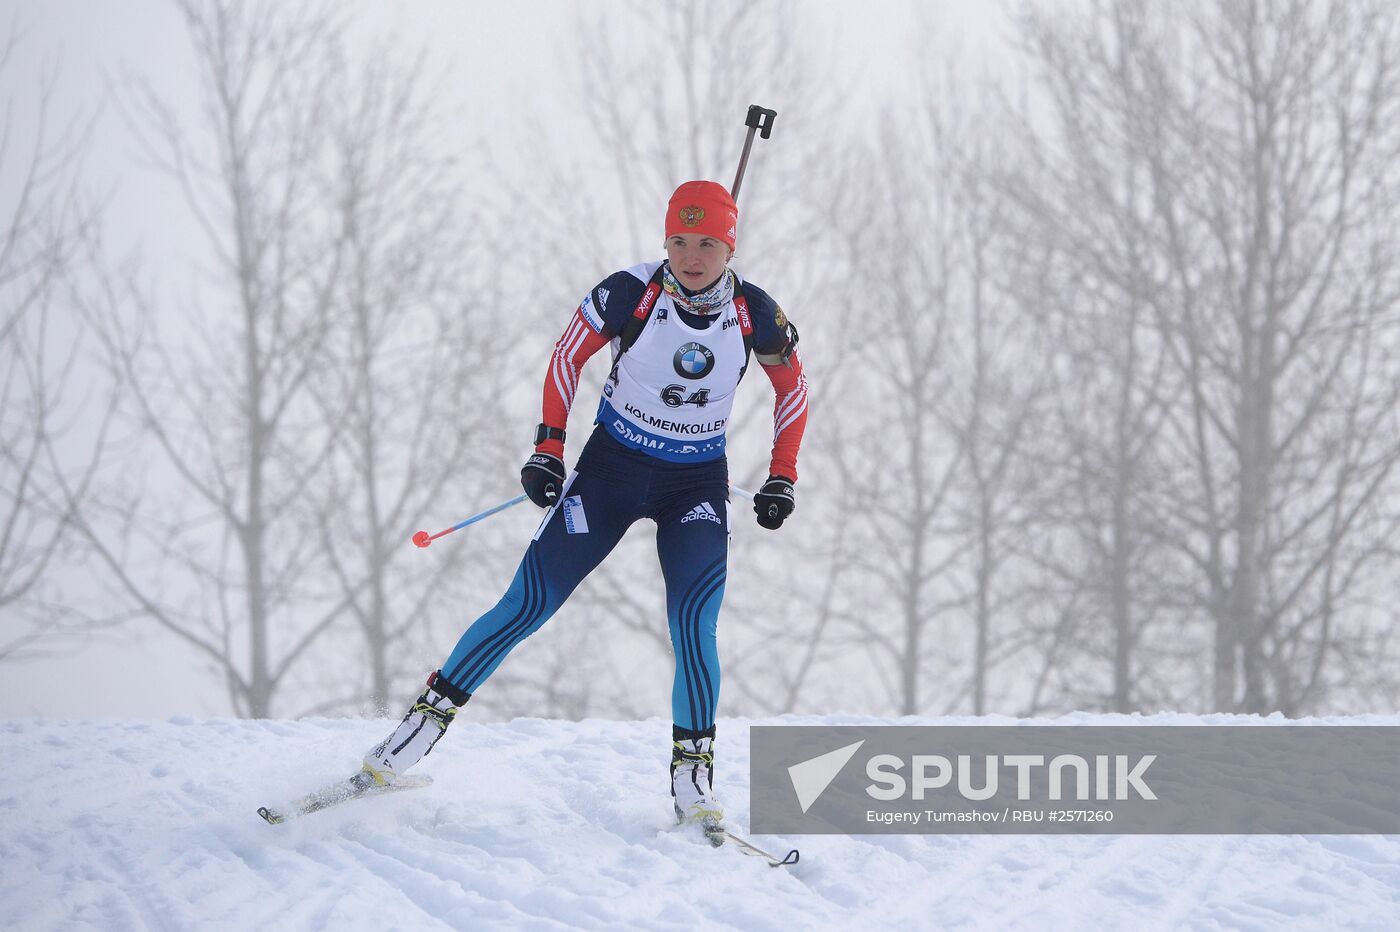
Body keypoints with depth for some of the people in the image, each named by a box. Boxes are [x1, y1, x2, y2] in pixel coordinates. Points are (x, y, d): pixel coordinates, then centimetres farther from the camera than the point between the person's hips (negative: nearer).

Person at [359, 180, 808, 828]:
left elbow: (794, 388, 7)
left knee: (693, 625, -17)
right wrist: (548, 447, -5)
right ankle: (428, 718, 6)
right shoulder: (629, 295, -17)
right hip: (611, 465, -1)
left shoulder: (755, 316, -11)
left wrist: (782, 477, 3)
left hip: (697, 485, 1)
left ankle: (692, 778, -6)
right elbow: (568, 357, -1)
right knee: (528, 606, -5)